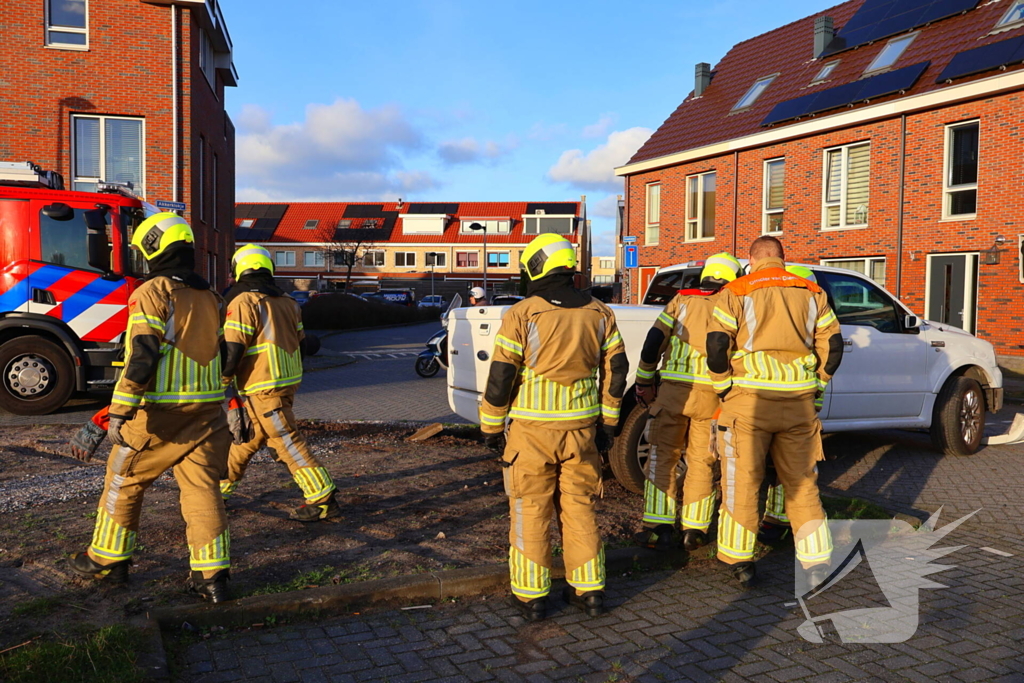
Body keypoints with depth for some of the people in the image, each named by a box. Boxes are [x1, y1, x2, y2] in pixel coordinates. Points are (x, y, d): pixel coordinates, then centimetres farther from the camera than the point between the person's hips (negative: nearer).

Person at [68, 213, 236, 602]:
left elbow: (141, 356, -18)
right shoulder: (211, 298, 11)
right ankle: (212, 575, 4)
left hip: (159, 411, -5)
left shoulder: (152, 293, -10)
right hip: (206, 411, 6)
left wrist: (119, 413, -16)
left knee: (124, 481, 14)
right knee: (202, 488, 6)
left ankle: (107, 560, 27)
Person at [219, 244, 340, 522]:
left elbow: (233, 349, -17)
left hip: (263, 389, -8)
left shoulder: (243, 302, -11)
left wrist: (221, 382, -3)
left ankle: (323, 501, -5)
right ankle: (221, 484, 33)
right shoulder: (287, 302, 12)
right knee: (247, 435, 20)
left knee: (287, 442, -5)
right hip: (288, 382, 8)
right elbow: (300, 344, 16)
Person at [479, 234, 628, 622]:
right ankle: (589, 590, 20)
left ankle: (531, 596, 14)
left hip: (532, 429, -4)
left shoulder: (522, 315, -10)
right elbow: (616, 371, 7)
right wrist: (607, 421, 16)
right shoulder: (598, 314, 4)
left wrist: (491, 426, 2)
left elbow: (501, 376, -9)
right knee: (578, 507, 14)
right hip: (581, 428, 4)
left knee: (530, 511, 7)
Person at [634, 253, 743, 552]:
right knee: (701, 461, 12)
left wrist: (644, 382, 9)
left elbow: (653, 342, 2)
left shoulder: (681, 300, 9)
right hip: (711, 395, 0)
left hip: (673, 390, 0)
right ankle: (694, 530, 13)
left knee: (663, 457, 9)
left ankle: (660, 528, 5)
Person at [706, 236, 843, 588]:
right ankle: (817, 561, 15)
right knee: (802, 482, 14)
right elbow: (833, 344, 10)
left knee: (742, 482, 7)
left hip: (749, 401, -3)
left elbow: (716, 346, -8)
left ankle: (740, 561, 15)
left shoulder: (736, 292, -1)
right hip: (800, 404, 3)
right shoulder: (811, 293, 10)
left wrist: (724, 388, 4)